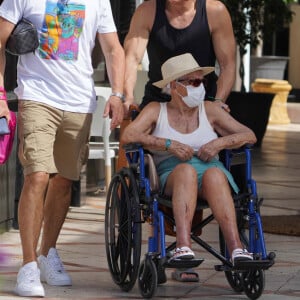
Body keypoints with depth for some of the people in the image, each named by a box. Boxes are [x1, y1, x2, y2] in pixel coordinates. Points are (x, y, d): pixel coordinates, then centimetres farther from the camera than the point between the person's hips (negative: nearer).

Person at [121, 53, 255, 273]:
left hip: (211, 170, 1)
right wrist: (169, 144, -11)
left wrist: (220, 143, -4)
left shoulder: (209, 110, 19)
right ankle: (183, 246, -54)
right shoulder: (156, 111, 14)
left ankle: (236, 247, -52)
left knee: (214, 174, -36)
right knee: (186, 170, -37)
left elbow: (249, 136, 15)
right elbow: (128, 136, -3)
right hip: (171, 177, -1)